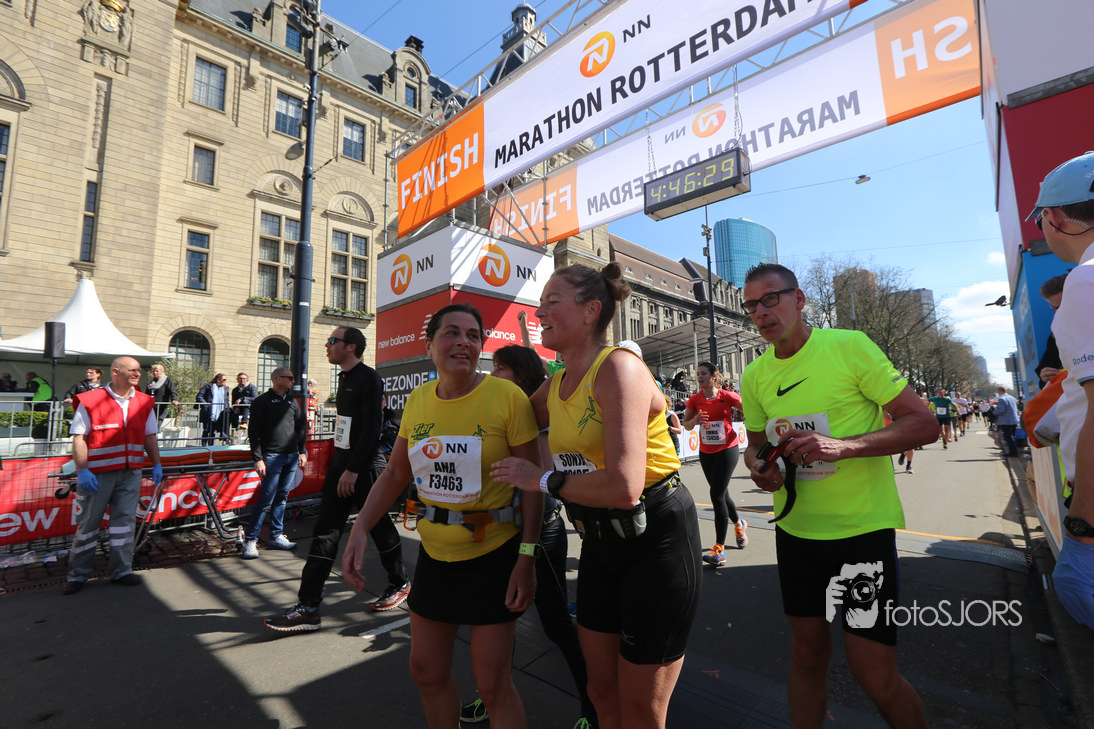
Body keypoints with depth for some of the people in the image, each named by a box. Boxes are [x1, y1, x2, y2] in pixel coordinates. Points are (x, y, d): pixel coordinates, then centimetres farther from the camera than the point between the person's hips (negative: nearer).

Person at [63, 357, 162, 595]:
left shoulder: (144, 403, 8)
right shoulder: (90, 401, -6)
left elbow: (149, 437, 13)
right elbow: (79, 438, -8)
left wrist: (156, 464, 7)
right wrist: (82, 470, -15)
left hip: (130, 473, 4)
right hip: (97, 473, -3)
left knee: (125, 521, 8)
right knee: (88, 523, 6)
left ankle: (121, 571, 19)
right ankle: (77, 575, 22)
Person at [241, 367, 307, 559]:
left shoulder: (292, 402, 15)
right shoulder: (261, 401, -2)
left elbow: (301, 427, 20)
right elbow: (254, 431, -6)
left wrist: (302, 452, 15)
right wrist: (258, 459, -13)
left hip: (292, 457, 6)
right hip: (272, 457, -5)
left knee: (282, 498, 11)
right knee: (266, 500, -6)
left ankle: (276, 537, 19)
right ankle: (250, 540, 5)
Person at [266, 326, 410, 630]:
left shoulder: (369, 379, -14)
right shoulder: (345, 378, 14)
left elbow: (371, 428, -20)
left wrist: (353, 469, -23)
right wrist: (339, 466, 19)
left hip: (365, 469, -8)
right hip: (340, 467, 9)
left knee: (380, 528, 7)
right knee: (325, 533, 6)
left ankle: (400, 584, 28)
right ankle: (308, 608, 13)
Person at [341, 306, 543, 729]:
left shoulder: (506, 397, -16)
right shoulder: (418, 400, -1)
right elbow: (395, 474, 7)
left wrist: (527, 558, -16)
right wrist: (360, 530, -4)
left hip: (494, 556, -5)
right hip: (435, 555, 5)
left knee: (493, 684, 7)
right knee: (426, 670, 21)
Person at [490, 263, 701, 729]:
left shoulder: (618, 367, -22)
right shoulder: (555, 385, 4)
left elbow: (623, 487, -31)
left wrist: (543, 480, -19)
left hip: (656, 539, -7)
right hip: (600, 541, 7)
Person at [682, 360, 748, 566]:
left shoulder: (727, 396, -11)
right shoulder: (695, 399, 1)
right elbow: (686, 425, 4)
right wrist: (695, 421, -16)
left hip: (727, 449, -5)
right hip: (706, 452, 5)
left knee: (717, 495, -11)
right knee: (721, 493, 17)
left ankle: (719, 549, -4)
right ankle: (739, 525, 46)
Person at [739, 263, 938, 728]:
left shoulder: (849, 346, -12)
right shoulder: (755, 375, 2)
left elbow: (925, 424, -11)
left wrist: (843, 447, -26)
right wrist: (757, 466, -9)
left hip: (862, 528, -4)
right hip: (795, 530, 4)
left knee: (876, 676, 3)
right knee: (807, 656, 18)